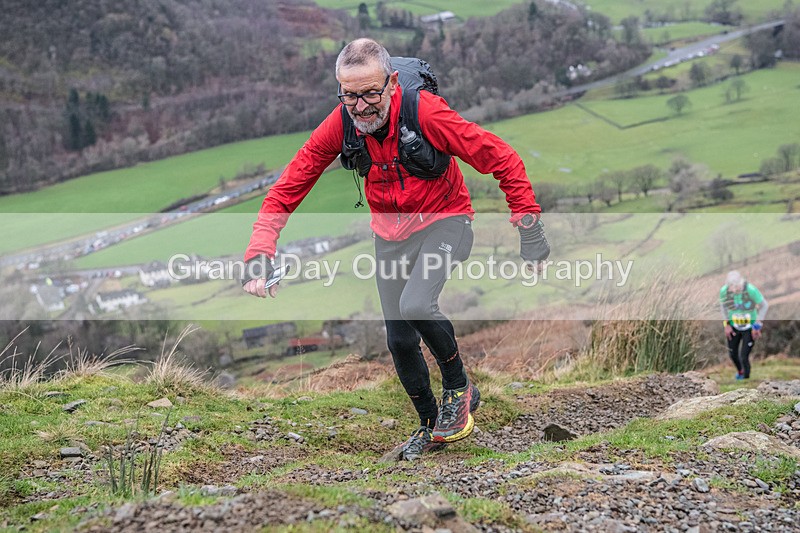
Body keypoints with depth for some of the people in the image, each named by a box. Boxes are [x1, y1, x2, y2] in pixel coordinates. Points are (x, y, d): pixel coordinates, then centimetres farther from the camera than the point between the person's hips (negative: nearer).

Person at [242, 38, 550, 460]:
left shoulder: (425, 112, -28)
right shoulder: (339, 125, -16)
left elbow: (500, 158, -22)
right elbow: (289, 186, -13)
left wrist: (529, 226, -22)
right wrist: (259, 252, -24)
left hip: (444, 223, -5)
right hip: (390, 233, 5)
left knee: (415, 305, -29)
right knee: (400, 339, 7)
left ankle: (459, 388, -1)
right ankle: (430, 425, 31)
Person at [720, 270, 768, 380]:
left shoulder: (751, 290, -31)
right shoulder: (724, 291, -21)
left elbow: (764, 305, -14)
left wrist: (757, 326, -13)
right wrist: (726, 325, 1)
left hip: (750, 327, -4)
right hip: (734, 326, 4)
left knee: (744, 357, -8)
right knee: (733, 354, 17)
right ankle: (740, 371, 50)